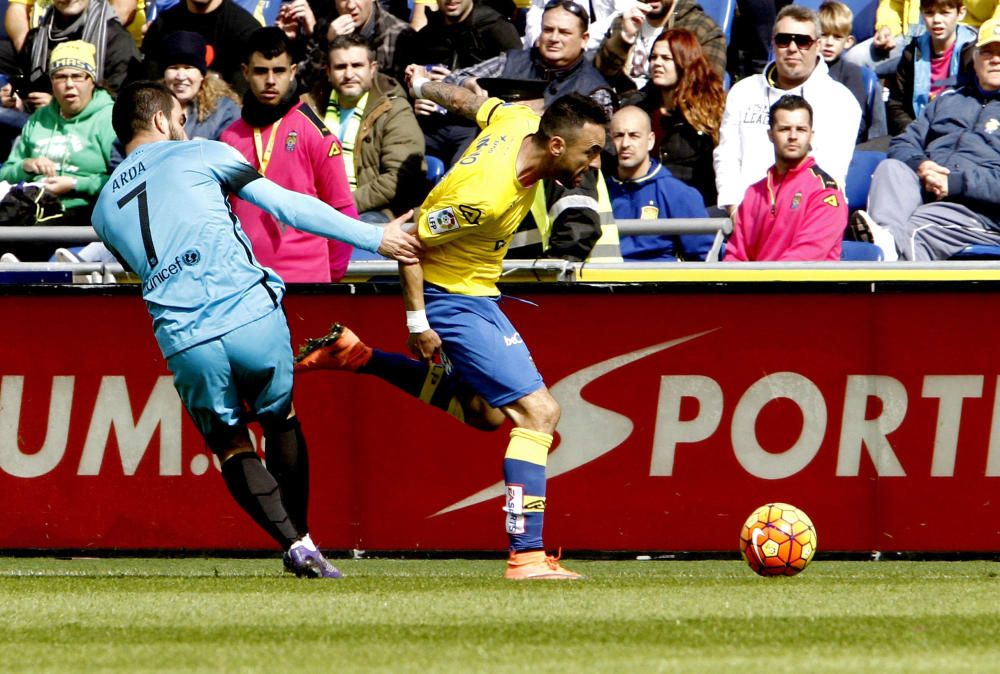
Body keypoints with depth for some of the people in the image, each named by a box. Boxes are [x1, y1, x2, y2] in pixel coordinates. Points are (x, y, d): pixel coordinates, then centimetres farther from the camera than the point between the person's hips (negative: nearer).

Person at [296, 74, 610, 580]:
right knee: (537, 410, -16)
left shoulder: (521, 120, -12)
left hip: (474, 292, 10)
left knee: (486, 411, 23)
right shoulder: (488, 195, -34)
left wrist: (425, 87, 30)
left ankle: (353, 355, 26)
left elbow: (469, 101, 9)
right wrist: (417, 322, -18)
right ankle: (527, 556, -18)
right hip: (453, 296, -10)